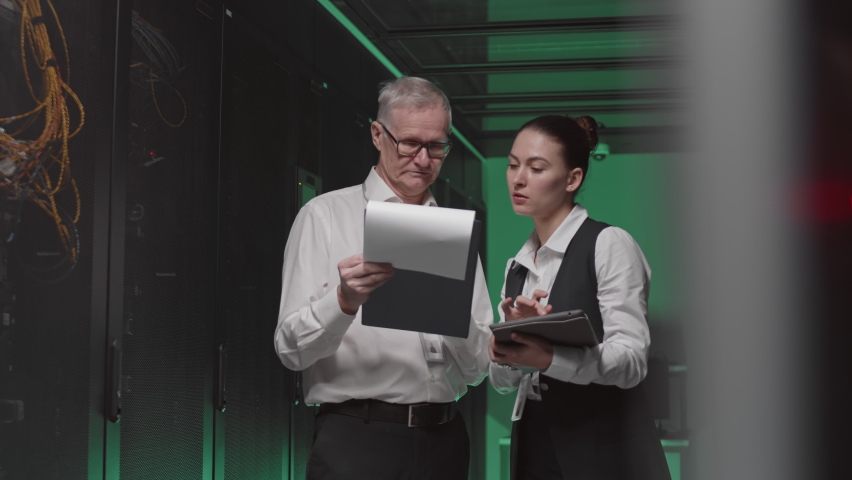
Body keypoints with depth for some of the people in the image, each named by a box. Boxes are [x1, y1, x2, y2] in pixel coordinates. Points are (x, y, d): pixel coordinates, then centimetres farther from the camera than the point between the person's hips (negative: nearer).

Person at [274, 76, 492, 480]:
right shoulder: (325, 215, 2)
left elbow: (476, 370, 8)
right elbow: (291, 349, -6)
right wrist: (345, 300, -23)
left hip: (442, 440, 4)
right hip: (354, 439, -3)